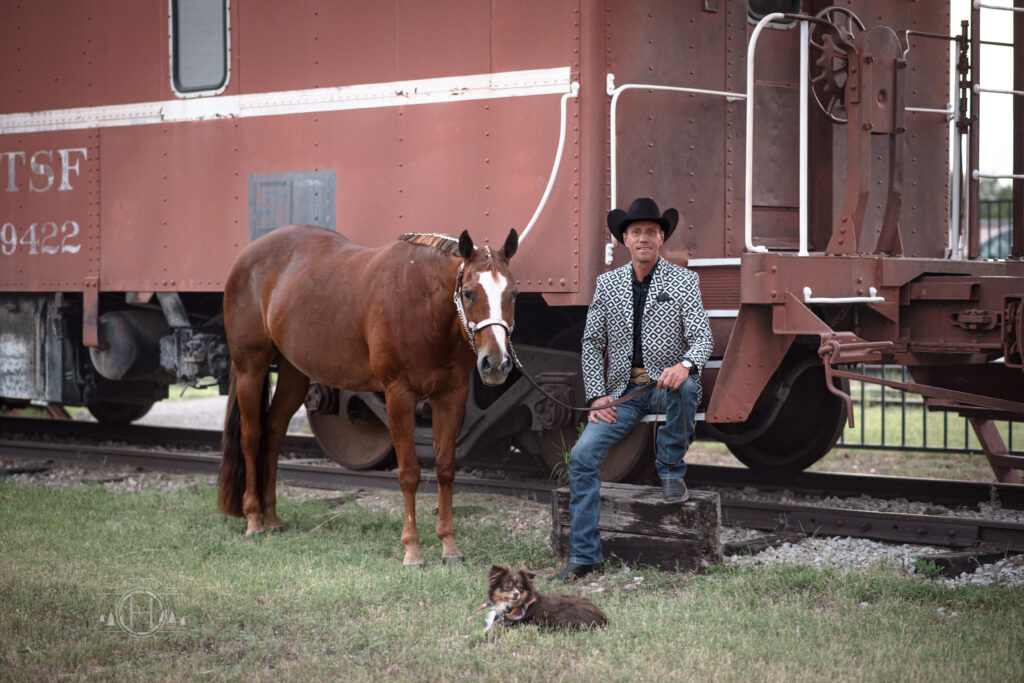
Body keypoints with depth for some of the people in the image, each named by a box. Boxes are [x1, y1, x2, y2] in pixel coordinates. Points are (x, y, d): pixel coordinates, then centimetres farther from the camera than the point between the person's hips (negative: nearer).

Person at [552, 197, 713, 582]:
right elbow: (592, 343, 11)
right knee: (582, 455, -16)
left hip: (667, 382, -2)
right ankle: (584, 557, -11)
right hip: (623, 390, 2)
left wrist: (685, 365, -31)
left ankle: (671, 471, -12)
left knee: (684, 388, -39)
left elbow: (702, 337, -8)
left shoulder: (683, 281, 0)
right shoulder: (607, 283, 8)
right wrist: (597, 397, -1)